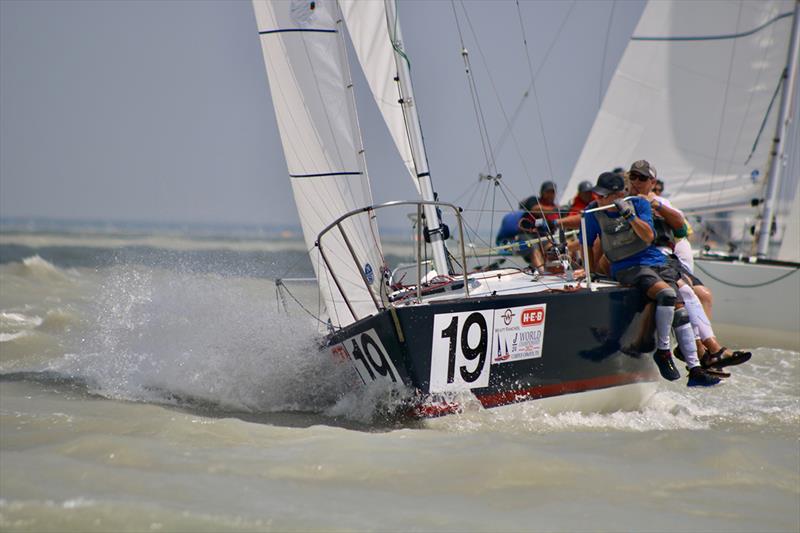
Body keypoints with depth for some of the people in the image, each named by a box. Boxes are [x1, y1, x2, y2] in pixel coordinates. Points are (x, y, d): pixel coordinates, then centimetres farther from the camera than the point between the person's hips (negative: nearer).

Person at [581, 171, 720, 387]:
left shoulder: (639, 204, -1)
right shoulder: (593, 212, -2)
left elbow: (648, 236, -13)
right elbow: (587, 245, 10)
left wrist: (628, 214, -24)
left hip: (655, 261, 3)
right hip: (627, 268, -3)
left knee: (680, 311, -9)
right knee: (666, 293, -31)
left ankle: (695, 370, -5)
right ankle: (662, 351, -17)